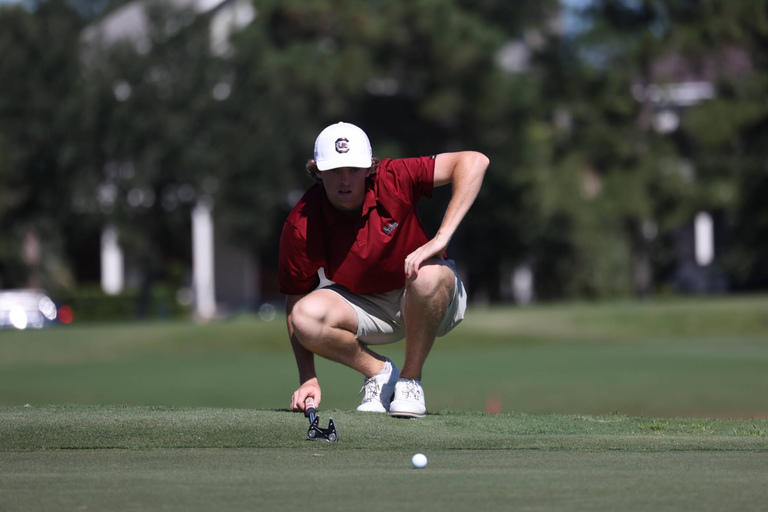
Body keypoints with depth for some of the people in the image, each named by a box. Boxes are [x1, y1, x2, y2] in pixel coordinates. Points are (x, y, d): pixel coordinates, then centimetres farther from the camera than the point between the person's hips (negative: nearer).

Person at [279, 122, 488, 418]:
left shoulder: (393, 180, -23)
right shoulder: (301, 225, -18)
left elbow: (474, 162, -28)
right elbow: (295, 303, -10)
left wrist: (441, 238, -36)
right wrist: (308, 380, -18)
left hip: (428, 304, -1)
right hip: (366, 309, 1)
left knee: (428, 274, -38)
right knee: (307, 316, -30)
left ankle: (410, 380, -14)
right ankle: (379, 371, -1)